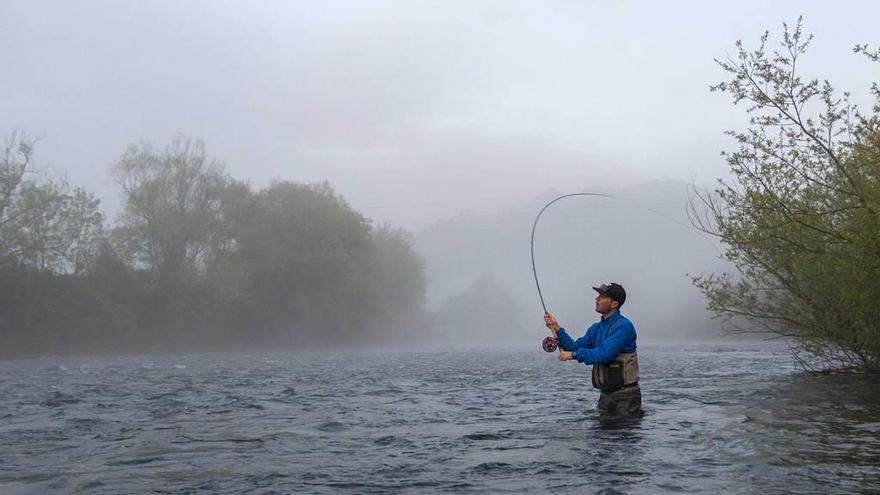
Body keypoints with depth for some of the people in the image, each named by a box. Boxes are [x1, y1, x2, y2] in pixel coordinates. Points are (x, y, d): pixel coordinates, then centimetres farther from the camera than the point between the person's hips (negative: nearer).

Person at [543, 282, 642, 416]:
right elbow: (575, 348, 8)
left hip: (626, 395, -8)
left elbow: (605, 353, -24)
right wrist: (557, 329, -2)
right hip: (606, 395, 8)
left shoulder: (623, 325, -15)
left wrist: (574, 355, -18)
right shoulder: (596, 328, 12)